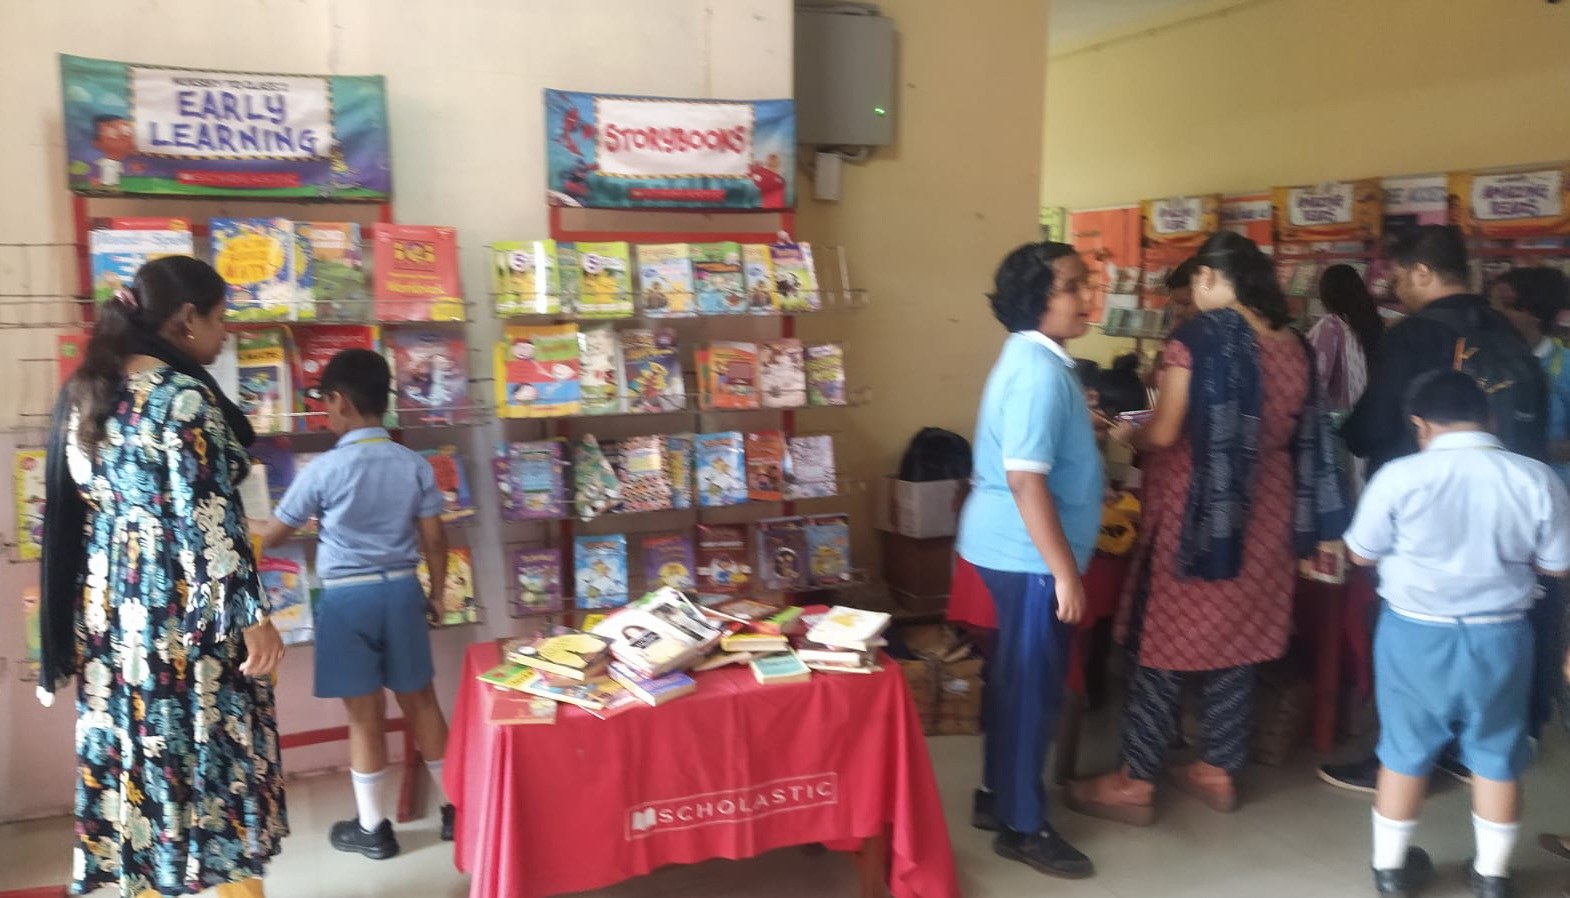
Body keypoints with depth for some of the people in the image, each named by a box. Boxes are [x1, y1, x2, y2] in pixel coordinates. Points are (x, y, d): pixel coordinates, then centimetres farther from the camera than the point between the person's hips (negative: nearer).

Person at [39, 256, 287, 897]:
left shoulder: (83, 393, 8)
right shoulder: (186, 397, -15)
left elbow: (68, 509, 12)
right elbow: (209, 522, -19)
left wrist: (85, 614, 19)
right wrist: (252, 615, -15)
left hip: (107, 606, 7)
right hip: (185, 614, -7)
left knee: (134, 756, 15)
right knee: (219, 757, 5)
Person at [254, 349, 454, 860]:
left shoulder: (324, 470, -11)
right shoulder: (414, 464, -2)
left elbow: (274, 536, 0)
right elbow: (434, 539, 0)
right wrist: (438, 593, 14)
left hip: (347, 596, -3)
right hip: (402, 590, 4)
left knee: (365, 713, 5)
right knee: (420, 701, 14)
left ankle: (373, 828, 18)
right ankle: (453, 807, 23)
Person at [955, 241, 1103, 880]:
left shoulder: (1036, 359, 11)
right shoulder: (1039, 371, -22)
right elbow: (1026, 480, -27)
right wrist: (1066, 573, -24)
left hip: (1015, 548, 10)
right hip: (1028, 553, -10)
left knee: (1016, 677, 19)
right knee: (1033, 686, 1)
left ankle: (998, 797, 33)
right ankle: (1022, 826, 15)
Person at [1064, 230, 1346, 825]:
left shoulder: (1200, 335, -14)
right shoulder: (1293, 344, 6)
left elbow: (1164, 434, -15)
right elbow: (1299, 436, 10)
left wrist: (1126, 434, 5)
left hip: (1198, 514, -7)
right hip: (1261, 515, 7)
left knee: (1164, 644, 2)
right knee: (1236, 641, 15)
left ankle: (1134, 784, 9)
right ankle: (1218, 771, 27)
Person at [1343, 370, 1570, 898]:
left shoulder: (1399, 476, -15)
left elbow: (1361, 554, -4)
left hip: (1415, 633, -1)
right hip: (1500, 636, 1)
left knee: (1405, 752, 14)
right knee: (1496, 757, 17)